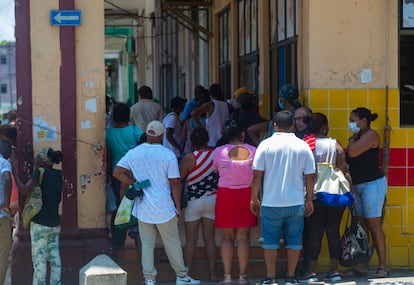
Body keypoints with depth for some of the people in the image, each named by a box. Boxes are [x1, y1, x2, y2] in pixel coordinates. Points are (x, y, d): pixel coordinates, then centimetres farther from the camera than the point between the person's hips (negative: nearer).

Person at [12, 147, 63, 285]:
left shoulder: (39, 172, -12)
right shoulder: (58, 175, 7)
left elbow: (24, 190, -19)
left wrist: (15, 173, -9)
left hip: (40, 223, -6)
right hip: (55, 223, 6)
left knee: (39, 258, -4)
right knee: (54, 256, 9)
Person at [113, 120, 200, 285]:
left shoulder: (134, 153, -2)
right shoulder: (168, 155, -11)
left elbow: (117, 173, -4)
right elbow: (175, 183, -9)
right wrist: (178, 206, 1)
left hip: (143, 208, 2)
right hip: (164, 208, -2)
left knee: (147, 244, 9)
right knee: (173, 243, 11)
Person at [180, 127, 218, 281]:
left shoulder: (190, 157, -14)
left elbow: (179, 178, -8)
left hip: (194, 201, -3)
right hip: (212, 199, 3)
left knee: (191, 240, 4)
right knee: (210, 238, 9)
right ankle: (212, 273, 10)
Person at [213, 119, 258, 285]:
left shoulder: (219, 152, -6)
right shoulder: (253, 151, -4)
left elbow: (215, 171, 7)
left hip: (225, 196, 0)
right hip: (246, 195, 0)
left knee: (227, 238, 6)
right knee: (243, 237, 5)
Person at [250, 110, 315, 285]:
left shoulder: (266, 145, -4)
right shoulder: (303, 146, 0)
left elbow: (257, 174, -5)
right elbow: (310, 176, 1)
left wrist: (254, 198, 5)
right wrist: (309, 200, 12)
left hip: (271, 203, -1)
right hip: (296, 203, 1)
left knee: (270, 241, 7)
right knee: (294, 241, 10)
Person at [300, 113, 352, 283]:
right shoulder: (335, 145, -1)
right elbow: (344, 171, -2)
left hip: (313, 196, -1)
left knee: (314, 232, 2)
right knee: (333, 231, 7)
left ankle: (311, 272, 0)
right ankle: (334, 271, 9)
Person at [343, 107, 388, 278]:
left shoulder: (371, 135, -10)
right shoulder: (358, 138, 17)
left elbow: (353, 153, -20)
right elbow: (351, 157, 19)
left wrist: (351, 141, -4)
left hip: (373, 184, -9)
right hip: (358, 187, 9)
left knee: (374, 225, -8)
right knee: (361, 227, 6)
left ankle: (382, 266, -5)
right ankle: (362, 266, 8)